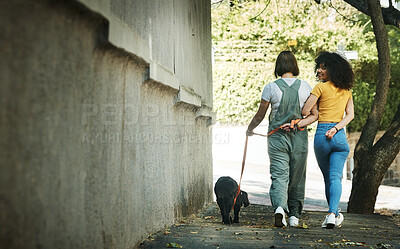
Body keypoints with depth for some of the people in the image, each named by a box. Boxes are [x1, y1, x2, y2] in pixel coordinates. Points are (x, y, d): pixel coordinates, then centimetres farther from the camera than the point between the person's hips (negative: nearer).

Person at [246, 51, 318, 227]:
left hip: (277, 137, -2)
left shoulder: (271, 88, -4)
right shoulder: (305, 87, 1)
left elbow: (260, 115, 3)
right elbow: (315, 115, -2)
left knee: (279, 175, -3)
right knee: (297, 177, 12)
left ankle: (279, 207, -28)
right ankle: (294, 216, 19)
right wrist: (298, 124, -8)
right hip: (299, 137, 2)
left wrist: (249, 130, 19)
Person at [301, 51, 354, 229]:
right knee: (335, 176, -4)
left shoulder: (321, 87, -4)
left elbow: (305, 111, -8)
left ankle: (334, 214, 19)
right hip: (340, 136, 3)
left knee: (328, 177, 11)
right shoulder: (346, 90, 13)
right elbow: (350, 115, 4)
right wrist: (336, 128, -5)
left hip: (322, 134, -3)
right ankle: (332, 214, -22)